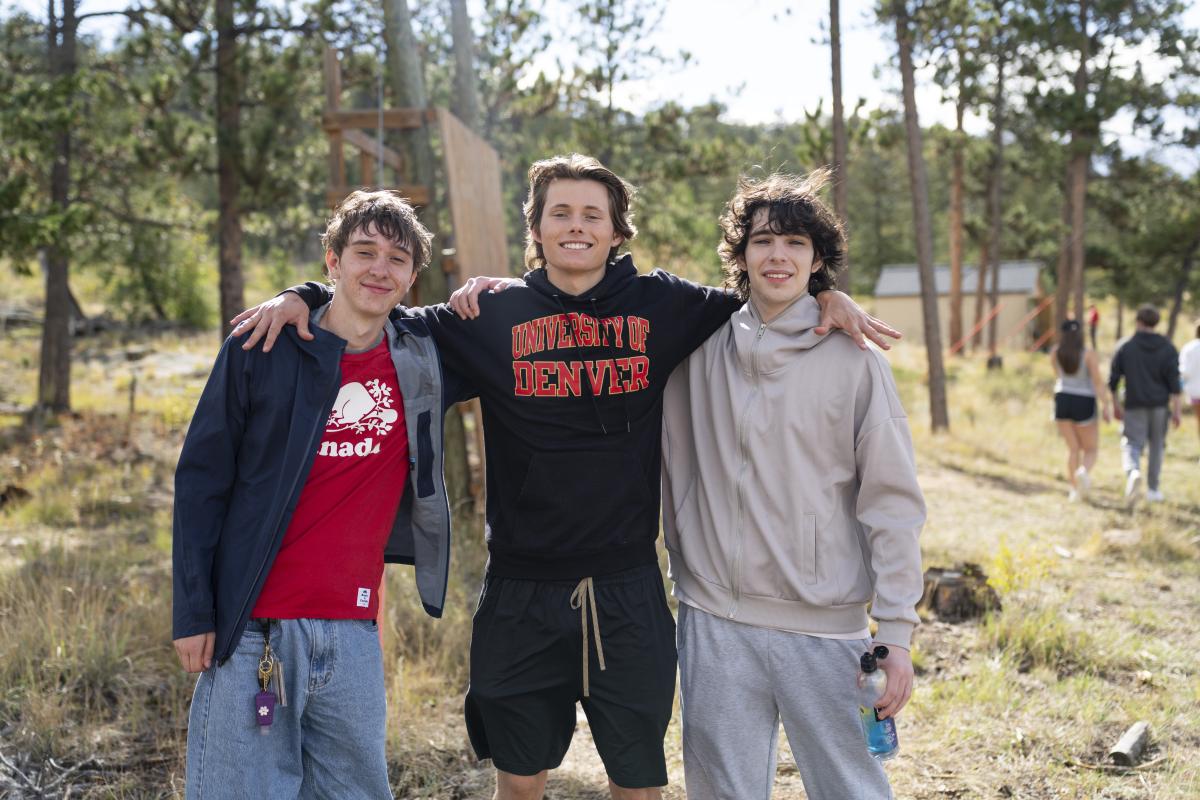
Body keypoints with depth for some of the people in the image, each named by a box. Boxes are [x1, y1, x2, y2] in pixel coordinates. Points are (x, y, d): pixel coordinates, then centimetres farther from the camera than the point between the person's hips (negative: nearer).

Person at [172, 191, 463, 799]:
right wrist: (193, 612, -6)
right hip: (253, 630, -3)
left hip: (355, 633, 4)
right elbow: (201, 480, -1)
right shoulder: (263, 349, -2)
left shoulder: (422, 359, 6)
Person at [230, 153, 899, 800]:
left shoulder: (661, 305, 1)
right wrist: (305, 298, -6)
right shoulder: (494, 315, 0)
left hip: (629, 590, 0)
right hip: (522, 592, 0)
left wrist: (827, 295, -4)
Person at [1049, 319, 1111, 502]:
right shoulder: (1089, 354, -9)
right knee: (1091, 450, 8)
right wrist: (1106, 407, -14)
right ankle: (1084, 471, -24)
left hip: (1063, 399, 3)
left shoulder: (1056, 352, 1)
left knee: (1072, 448, 12)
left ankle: (1074, 490, 4)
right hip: (1084, 403, -3)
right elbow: (1098, 381, -15)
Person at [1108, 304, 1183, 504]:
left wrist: (1115, 403, 12)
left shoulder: (1125, 346, -1)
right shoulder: (1167, 348, -1)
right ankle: (1153, 489, 20)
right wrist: (1176, 410, -4)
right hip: (1159, 405, 1)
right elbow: (1173, 380, -6)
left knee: (1131, 444, -3)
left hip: (1134, 405, -1)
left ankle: (1133, 472, -35)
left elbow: (1113, 378, 0)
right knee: (1157, 445, 15)